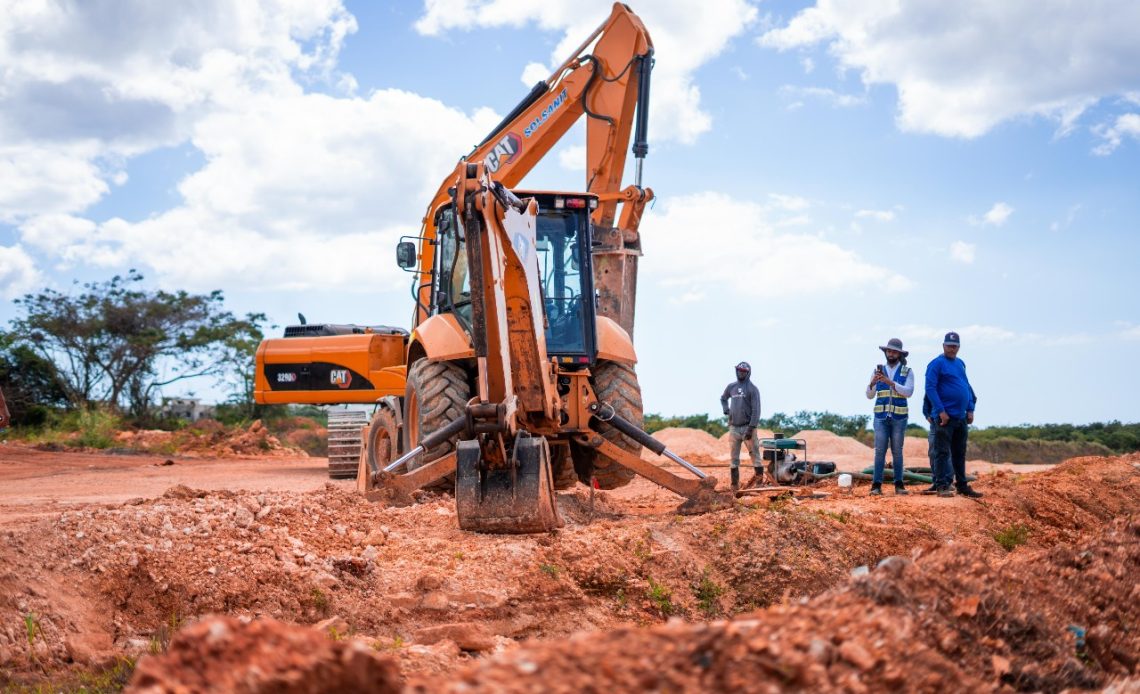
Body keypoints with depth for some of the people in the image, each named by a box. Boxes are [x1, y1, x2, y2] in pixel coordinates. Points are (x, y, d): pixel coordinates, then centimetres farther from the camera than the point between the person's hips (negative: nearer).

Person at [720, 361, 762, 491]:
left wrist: (751, 428, -18)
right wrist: (726, 411, 13)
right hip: (733, 427, 5)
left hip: (747, 427, -5)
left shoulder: (752, 389, -5)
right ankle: (735, 485, 13)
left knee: (755, 455, -5)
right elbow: (723, 398, 31)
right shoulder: (731, 387, 11)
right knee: (734, 458, 7)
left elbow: (756, 410, -11)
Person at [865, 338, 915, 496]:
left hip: (899, 418, -1)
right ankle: (876, 485, -6)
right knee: (880, 451, -4)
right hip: (881, 417, 1)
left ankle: (899, 484, 8)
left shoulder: (907, 372, 4)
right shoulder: (877, 371, 8)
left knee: (897, 451, 4)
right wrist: (872, 383, -16)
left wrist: (890, 382, -22)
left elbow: (909, 392, -12)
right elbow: (869, 396, 6)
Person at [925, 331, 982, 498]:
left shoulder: (960, 364, 17)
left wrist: (970, 410, 10)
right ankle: (942, 486, -4)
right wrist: (941, 411, -19)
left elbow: (967, 387, 21)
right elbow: (930, 388, -14)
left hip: (961, 417, 8)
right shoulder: (937, 364, -7)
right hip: (945, 417, -8)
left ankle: (962, 486, 19)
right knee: (943, 452, -6)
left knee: (959, 453, 13)